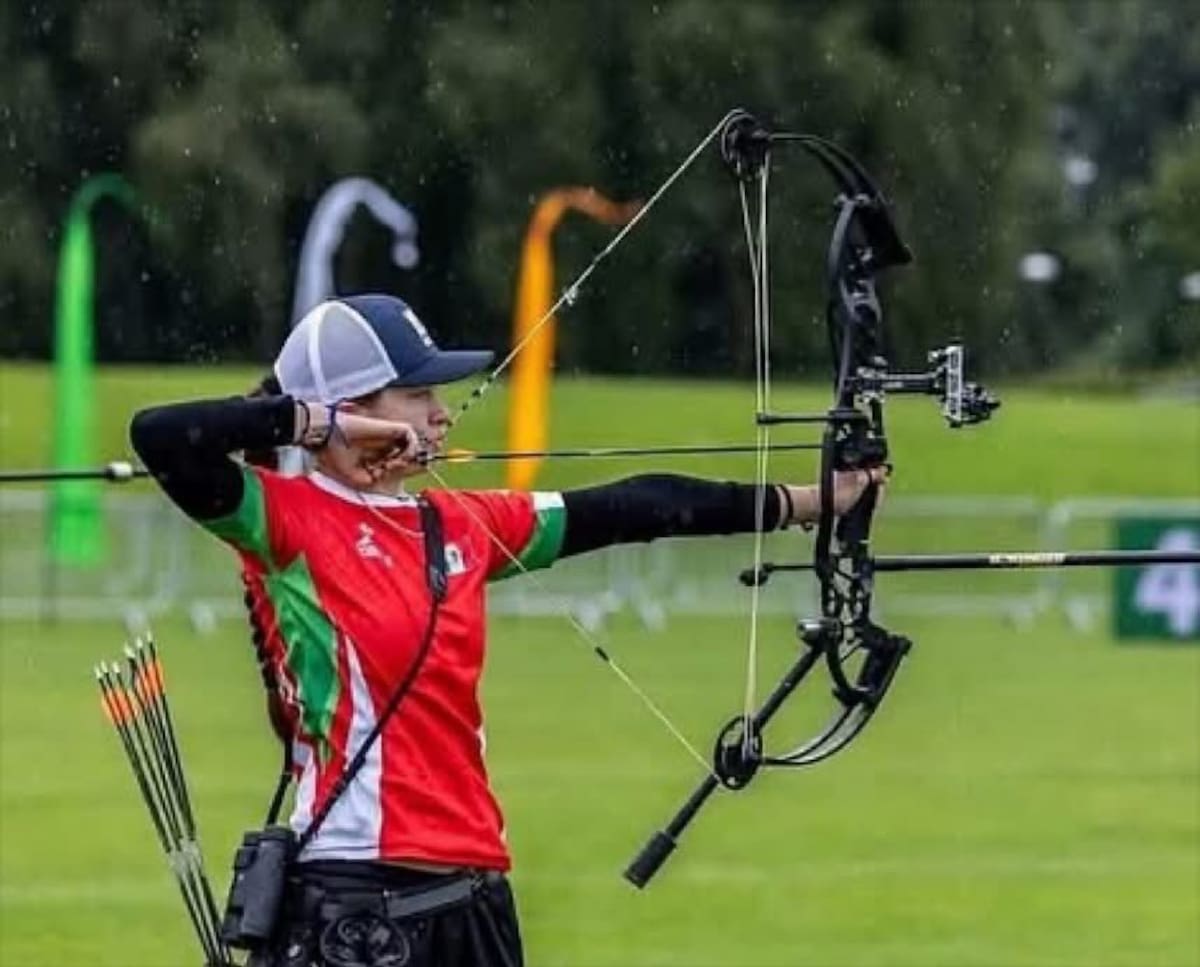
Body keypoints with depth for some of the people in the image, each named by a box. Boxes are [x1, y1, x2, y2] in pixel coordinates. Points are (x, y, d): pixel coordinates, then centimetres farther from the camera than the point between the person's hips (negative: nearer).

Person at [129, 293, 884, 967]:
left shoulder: (459, 527, 13)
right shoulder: (291, 520, -6)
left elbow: (627, 511, 18)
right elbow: (160, 436, -20)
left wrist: (799, 503, 20)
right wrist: (320, 424, -15)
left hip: (470, 889, 8)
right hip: (353, 896, -8)